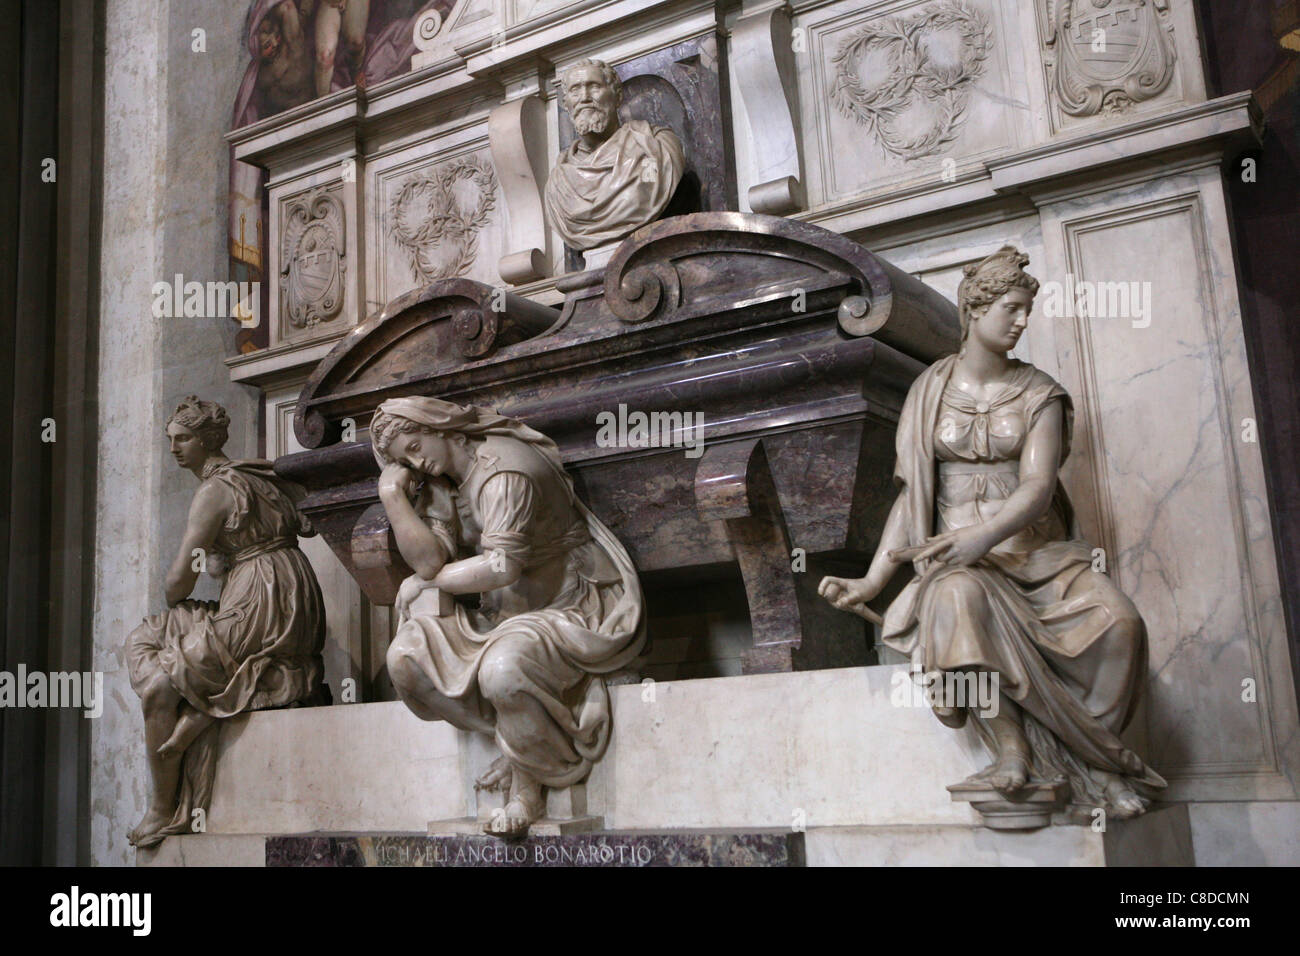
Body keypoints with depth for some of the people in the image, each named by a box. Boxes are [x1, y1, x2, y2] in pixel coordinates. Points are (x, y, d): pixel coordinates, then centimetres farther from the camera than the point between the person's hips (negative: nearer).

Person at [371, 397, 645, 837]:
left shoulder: (503, 469, -18)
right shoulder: (441, 484, 10)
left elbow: (503, 565, -26)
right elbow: (428, 560, -5)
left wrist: (434, 579, -9)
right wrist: (393, 495, -11)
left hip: (576, 610, -9)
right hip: (502, 618, 9)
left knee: (503, 669, -38)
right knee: (405, 656, -8)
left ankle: (527, 784, -11)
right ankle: (517, 742, -4)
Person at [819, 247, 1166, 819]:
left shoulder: (1038, 394, 5)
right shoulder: (931, 392, 7)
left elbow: (1038, 486, -10)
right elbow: (912, 493, 6)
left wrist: (986, 534, -31)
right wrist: (872, 579, -3)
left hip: (1036, 549, 1)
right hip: (960, 556, -1)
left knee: (1118, 622, -27)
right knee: (960, 599, -38)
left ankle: (1089, 762, -8)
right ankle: (1010, 749, -29)